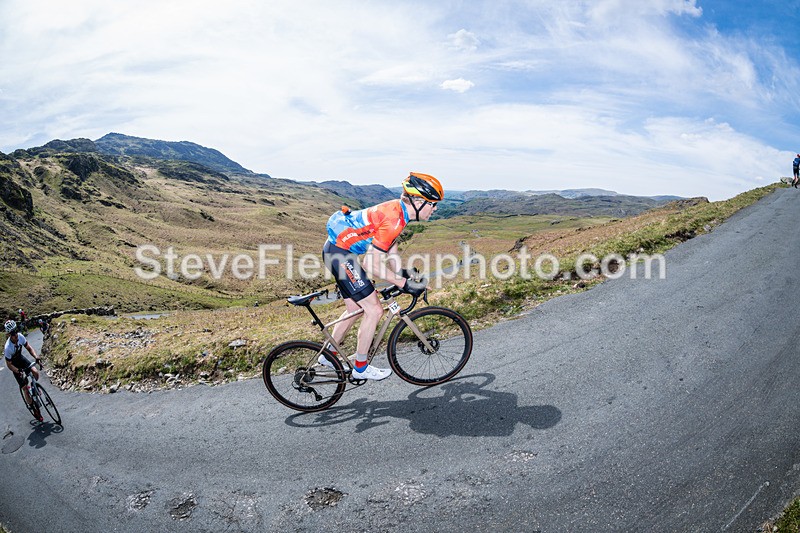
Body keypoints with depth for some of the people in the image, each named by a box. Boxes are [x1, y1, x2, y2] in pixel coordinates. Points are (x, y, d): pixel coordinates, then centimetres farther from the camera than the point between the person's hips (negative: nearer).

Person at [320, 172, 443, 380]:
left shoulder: (398, 209, 6)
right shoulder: (394, 219, -24)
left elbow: (391, 251, 15)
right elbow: (371, 264, -24)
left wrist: (404, 278, 13)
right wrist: (404, 284, -19)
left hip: (337, 248, 10)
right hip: (340, 253, -10)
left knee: (354, 309, 19)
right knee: (374, 310, -4)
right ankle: (361, 368, 11)